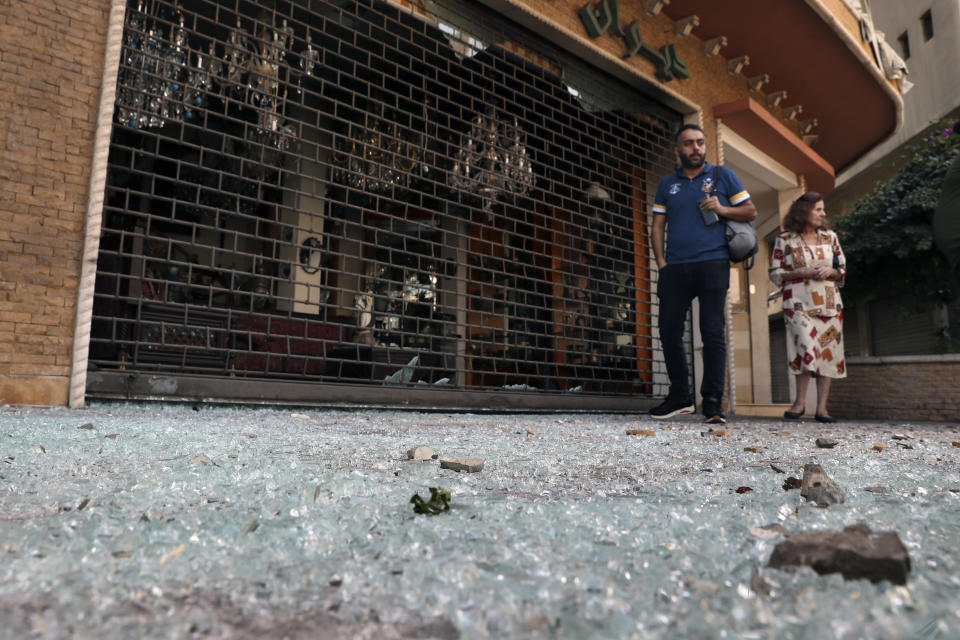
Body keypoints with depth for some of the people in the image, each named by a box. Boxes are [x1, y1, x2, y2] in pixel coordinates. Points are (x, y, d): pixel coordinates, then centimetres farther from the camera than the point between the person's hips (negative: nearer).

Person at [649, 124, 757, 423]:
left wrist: (722, 209, -7)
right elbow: (658, 225, 15)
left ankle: (713, 401, 0)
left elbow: (750, 211, 11)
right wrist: (661, 260, 2)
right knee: (669, 331, 2)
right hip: (675, 269, 3)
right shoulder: (667, 184, 17)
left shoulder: (722, 176, 11)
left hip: (712, 264, -3)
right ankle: (680, 396, 15)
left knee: (712, 332, -7)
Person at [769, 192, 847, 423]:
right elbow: (775, 274, 1)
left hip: (829, 303, 4)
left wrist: (830, 271, -4)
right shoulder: (785, 240, 3)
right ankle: (800, 401, -5)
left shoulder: (830, 237, 14)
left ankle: (822, 406, 5)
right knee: (807, 347, -18)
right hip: (799, 303, -4)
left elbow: (843, 270, 17)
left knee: (828, 351, 0)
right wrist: (802, 272, -12)